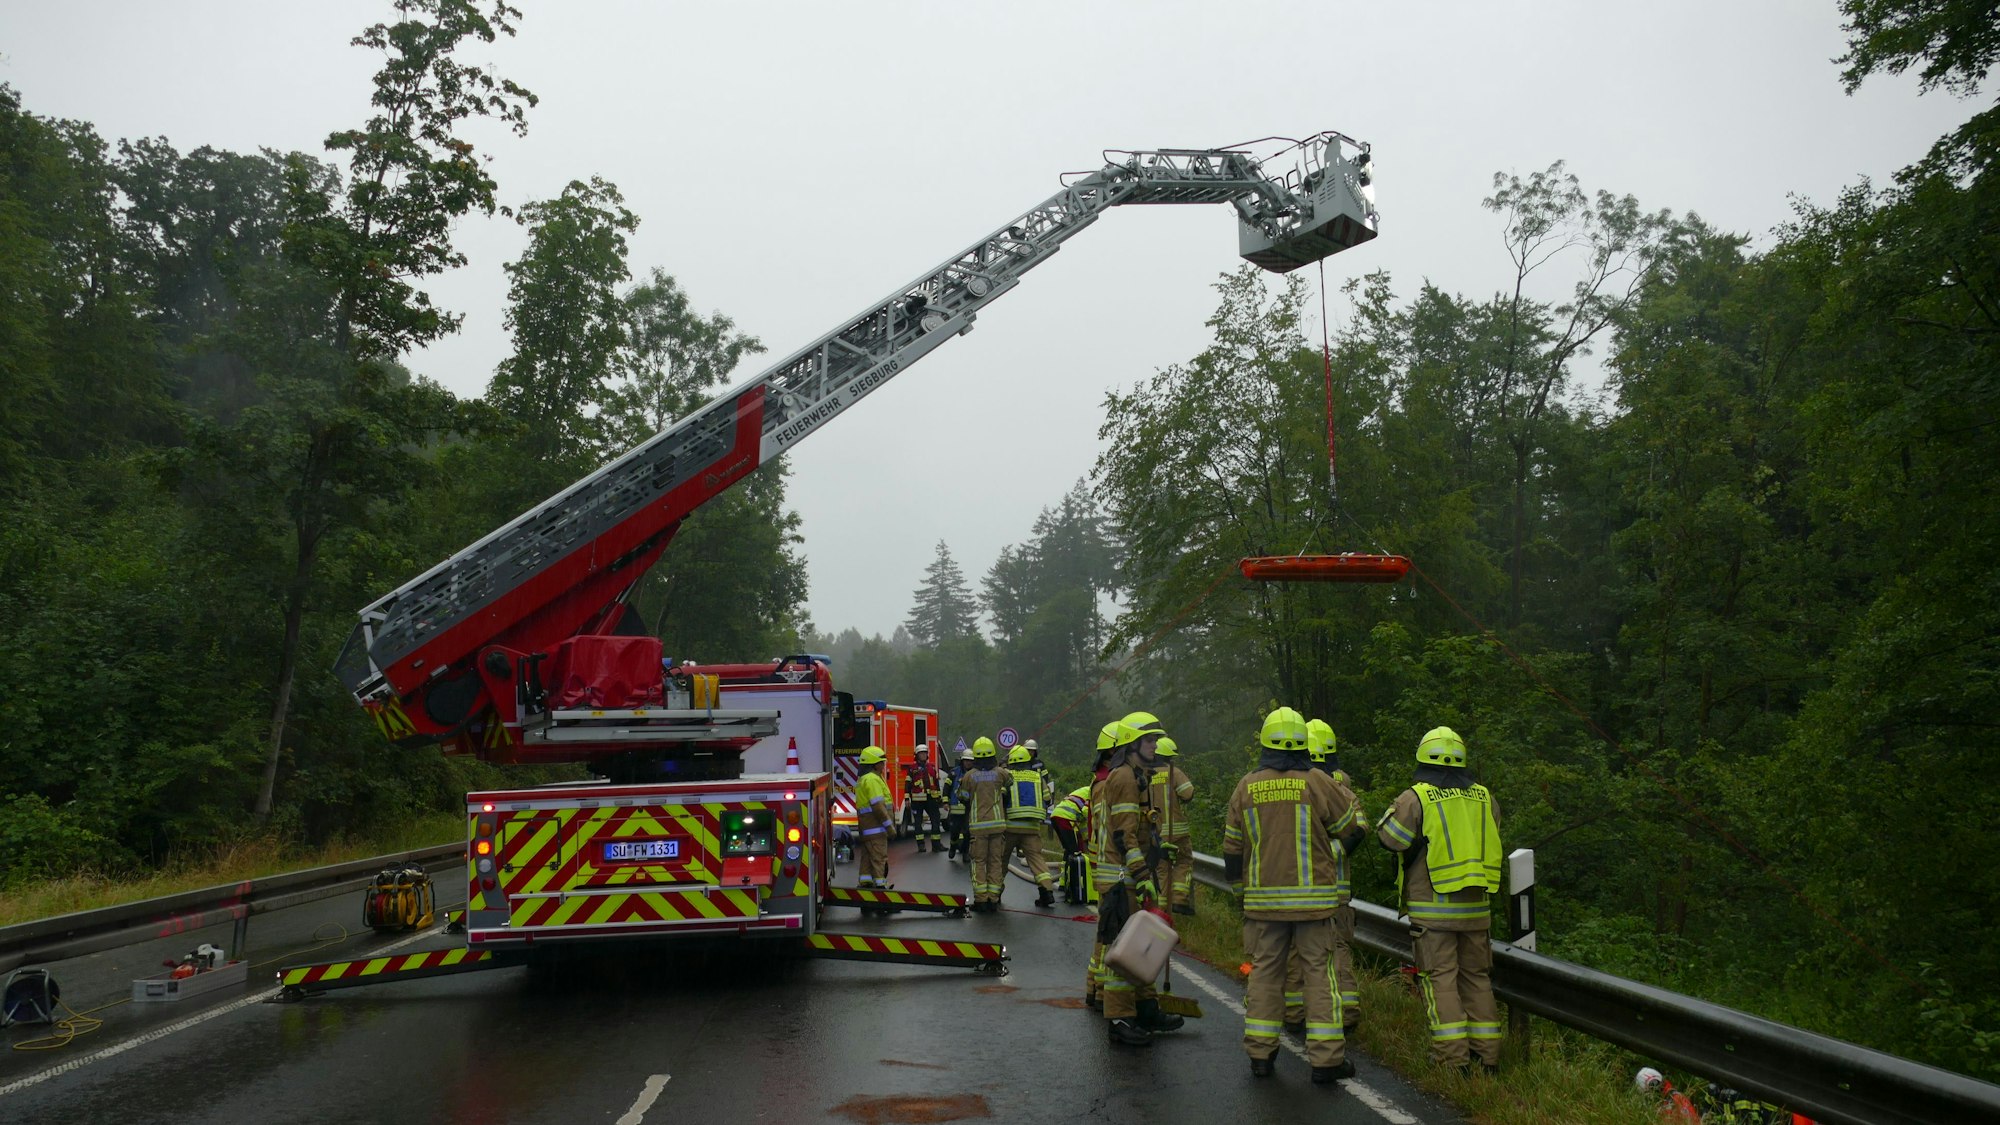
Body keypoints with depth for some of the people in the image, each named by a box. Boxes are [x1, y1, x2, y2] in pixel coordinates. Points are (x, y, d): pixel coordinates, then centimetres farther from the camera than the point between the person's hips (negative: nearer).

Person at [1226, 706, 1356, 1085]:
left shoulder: (1246, 787, 2)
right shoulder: (1317, 783, -8)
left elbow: (1232, 847, 9)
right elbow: (1352, 824, 5)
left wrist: (1241, 889, 23)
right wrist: (1344, 790, 22)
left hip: (1263, 898, 2)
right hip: (1313, 898, -2)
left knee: (1264, 971, 11)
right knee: (1319, 971, 4)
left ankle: (1260, 1053, 13)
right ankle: (1326, 1058, 3)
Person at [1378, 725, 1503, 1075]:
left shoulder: (1416, 797, -9)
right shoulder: (1484, 797, 7)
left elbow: (1391, 838, -6)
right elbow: (1493, 839, 18)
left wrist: (1396, 808, 10)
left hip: (1433, 907, -5)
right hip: (1477, 906, 5)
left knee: (1440, 979, 0)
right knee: (1476, 977, 14)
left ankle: (1453, 1057, -5)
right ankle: (1488, 1056, 16)